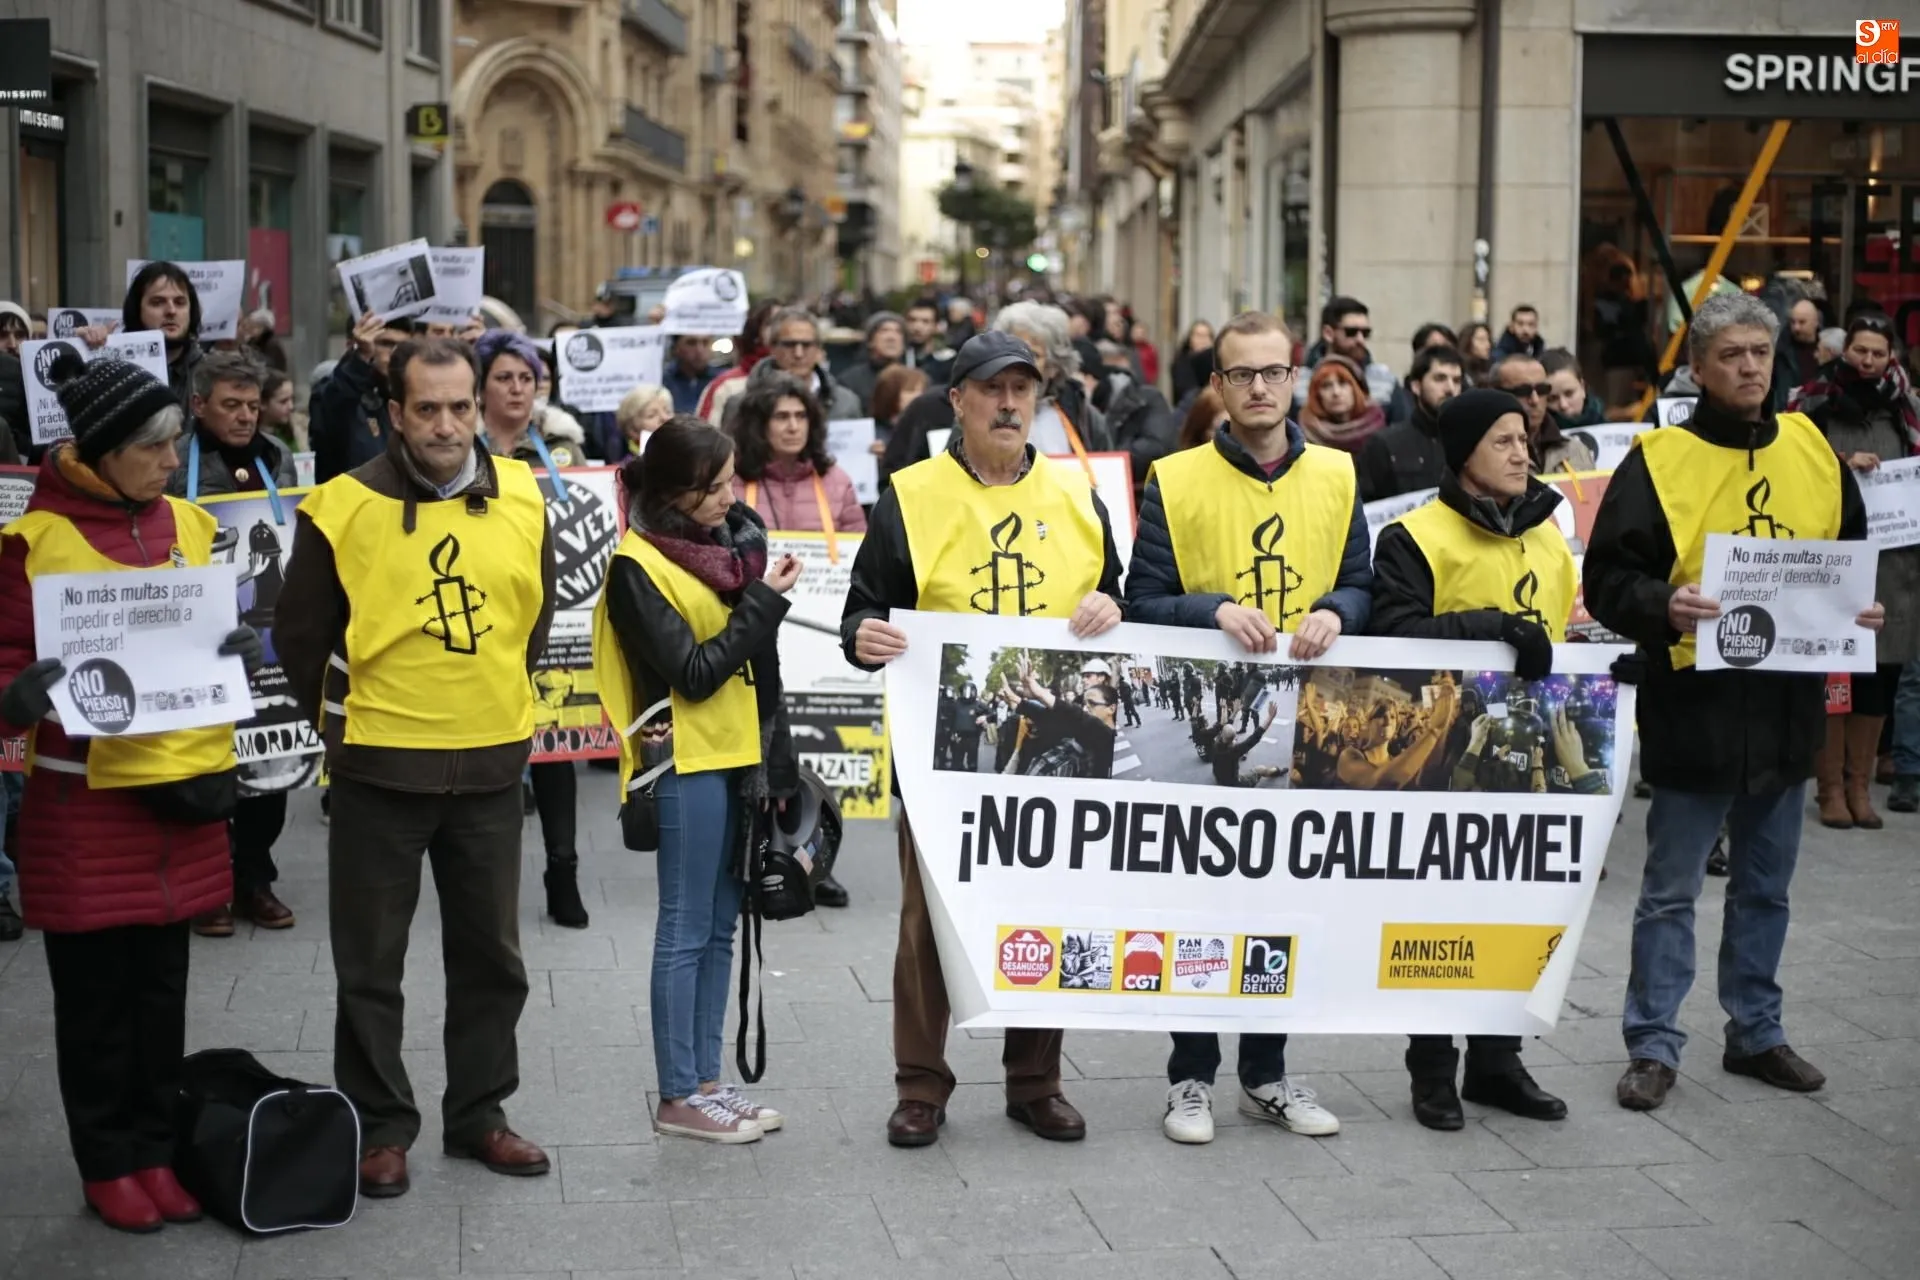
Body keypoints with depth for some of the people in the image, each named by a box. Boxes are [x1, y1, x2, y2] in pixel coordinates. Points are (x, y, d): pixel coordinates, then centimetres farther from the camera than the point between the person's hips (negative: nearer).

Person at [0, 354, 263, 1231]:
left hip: (183, 784, 5)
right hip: (85, 798, -5)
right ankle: (107, 1165, 20)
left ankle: (154, 1150, 26)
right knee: (97, 994, 6)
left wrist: (243, 651, -5)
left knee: (161, 985, 13)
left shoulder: (186, 523, 6)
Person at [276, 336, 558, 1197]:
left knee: (491, 953, 13)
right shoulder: (342, 508, -11)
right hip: (380, 768, -3)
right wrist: (346, 719, 3)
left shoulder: (521, 501, -1)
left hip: (492, 763, 3)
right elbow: (300, 637, -1)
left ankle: (479, 1114, 28)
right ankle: (380, 1127, 21)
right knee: (371, 961, 7)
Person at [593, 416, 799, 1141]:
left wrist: (777, 762, 13)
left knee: (719, 927, 11)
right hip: (689, 762, -7)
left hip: (742, 755, 7)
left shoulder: (732, 537, 10)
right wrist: (765, 601, -14)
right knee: (687, 930, -1)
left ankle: (707, 1081, 19)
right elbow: (693, 673, -17)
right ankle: (678, 1098, 7)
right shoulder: (638, 566, -11)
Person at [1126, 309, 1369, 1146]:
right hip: (1205, 717, -3)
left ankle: (1267, 1075, 22)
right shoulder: (1176, 481, -2)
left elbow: (1362, 585, 10)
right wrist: (1217, 610, -20)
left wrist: (1333, 612, -11)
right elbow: (1143, 600, -4)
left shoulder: (1336, 476, 7)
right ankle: (1191, 1077, 14)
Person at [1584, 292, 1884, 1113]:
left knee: (1766, 885, 16)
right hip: (1692, 709, -5)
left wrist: (1859, 611, -1)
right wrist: (1663, 606, -27)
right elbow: (1607, 578, -9)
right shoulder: (1658, 460, -7)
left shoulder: (1814, 452, 7)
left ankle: (1756, 1031, 29)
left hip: (1788, 707, 5)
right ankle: (1653, 1044, 13)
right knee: (1671, 889, 3)